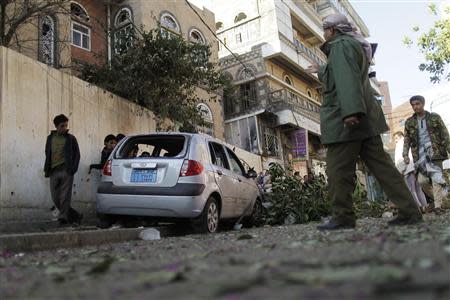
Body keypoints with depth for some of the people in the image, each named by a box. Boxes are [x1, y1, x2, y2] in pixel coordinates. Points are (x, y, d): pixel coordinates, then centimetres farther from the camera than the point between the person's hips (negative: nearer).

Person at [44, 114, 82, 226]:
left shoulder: (71, 138, 6)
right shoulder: (50, 138, 15)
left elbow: (77, 154, 5)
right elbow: (47, 154, 20)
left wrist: (72, 169, -6)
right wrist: (47, 169, 9)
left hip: (66, 170, -4)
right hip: (54, 171, 4)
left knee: (65, 196, -7)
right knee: (55, 198, 5)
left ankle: (63, 217, -2)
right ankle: (75, 216, 15)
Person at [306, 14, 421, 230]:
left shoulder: (340, 45, -4)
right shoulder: (356, 45, 26)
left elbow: (346, 77, -21)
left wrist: (350, 110, -31)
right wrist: (320, 71, 60)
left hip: (346, 117, -10)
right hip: (365, 119, 10)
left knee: (338, 170, -5)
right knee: (380, 164, 6)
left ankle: (343, 218, 0)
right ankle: (409, 211, 4)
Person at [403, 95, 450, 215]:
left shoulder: (434, 117, 5)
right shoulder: (409, 122, 11)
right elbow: (407, 140, 11)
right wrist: (405, 154, 0)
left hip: (434, 151, -3)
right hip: (420, 154, 3)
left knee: (436, 177, -11)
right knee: (422, 180, -2)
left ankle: (437, 206, -9)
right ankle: (438, 197, 21)